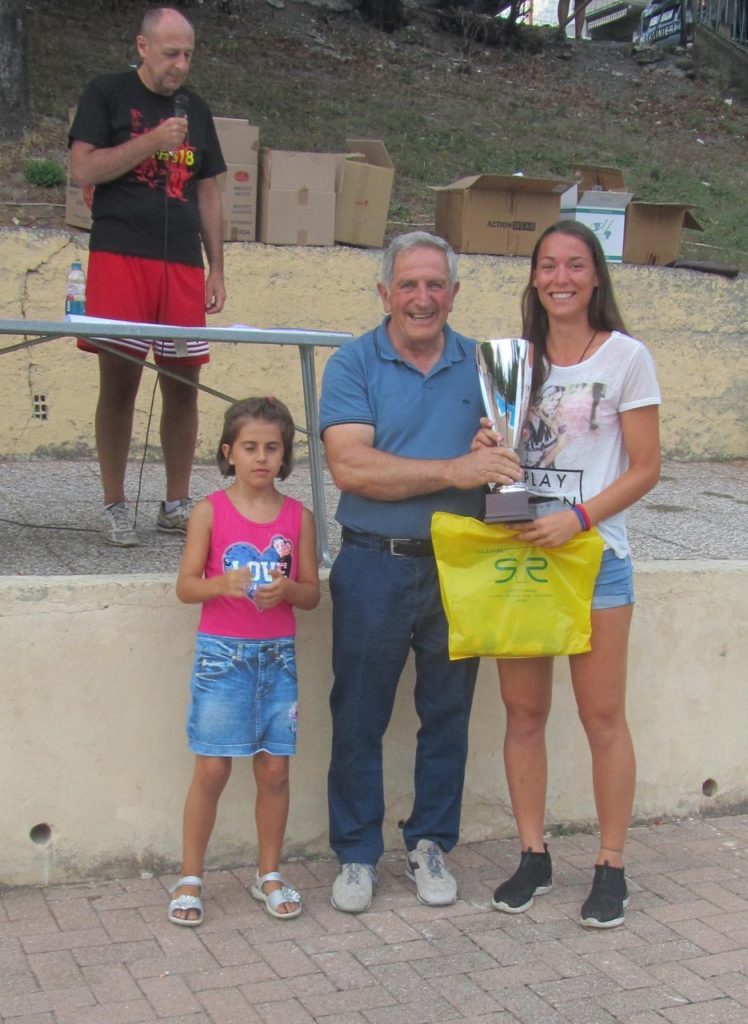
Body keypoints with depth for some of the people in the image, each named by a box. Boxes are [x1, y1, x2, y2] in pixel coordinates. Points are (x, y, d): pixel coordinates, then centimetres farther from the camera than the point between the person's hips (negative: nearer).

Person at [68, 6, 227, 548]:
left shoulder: (196, 109, 18)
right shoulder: (106, 93, 5)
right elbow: (84, 169, -6)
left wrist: (216, 270, 14)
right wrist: (152, 141, -12)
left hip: (183, 264, 4)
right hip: (119, 255, -4)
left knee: (184, 385, 3)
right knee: (120, 380, -4)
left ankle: (177, 504, 14)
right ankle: (115, 506, 6)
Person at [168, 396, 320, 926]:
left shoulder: (299, 516, 5)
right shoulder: (210, 511, -1)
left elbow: (312, 592, 7)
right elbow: (186, 586, -2)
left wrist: (286, 589, -15)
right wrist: (222, 583, -22)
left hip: (278, 654, 2)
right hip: (221, 651, -2)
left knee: (275, 768, 5)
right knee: (212, 768, -3)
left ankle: (269, 874, 21)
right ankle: (190, 878, 12)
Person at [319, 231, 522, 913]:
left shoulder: (481, 365, 6)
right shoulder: (353, 365, -4)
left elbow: (507, 451, 9)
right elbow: (351, 466, -17)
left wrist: (502, 453, -16)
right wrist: (455, 472, -24)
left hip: (459, 567, 3)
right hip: (374, 567, -2)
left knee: (448, 715, 12)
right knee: (359, 718, 7)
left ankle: (430, 845, 29)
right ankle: (357, 855, 22)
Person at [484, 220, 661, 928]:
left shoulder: (626, 357, -1)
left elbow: (645, 468, -4)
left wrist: (577, 518, -17)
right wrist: (487, 454, -5)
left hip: (593, 552, -4)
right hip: (518, 552, 4)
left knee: (602, 716, 1)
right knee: (523, 712, 7)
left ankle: (611, 867, 13)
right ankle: (533, 856, 20)